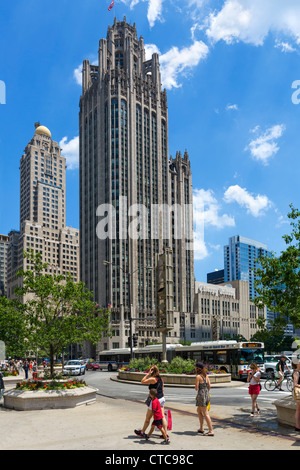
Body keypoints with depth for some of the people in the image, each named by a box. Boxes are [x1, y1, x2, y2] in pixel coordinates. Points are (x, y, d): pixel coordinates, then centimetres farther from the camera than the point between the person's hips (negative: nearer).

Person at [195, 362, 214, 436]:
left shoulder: (198, 376, -15)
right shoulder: (206, 375, 8)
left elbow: (196, 388, -14)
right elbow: (209, 385, 11)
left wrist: (196, 387, 8)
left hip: (201, 395, -9)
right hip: (206, 395, 9)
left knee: (206, 414, -4)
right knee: (198, 410, 22)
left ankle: (211, 431, -3)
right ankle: (201, 429, 25)